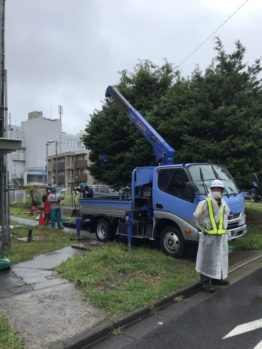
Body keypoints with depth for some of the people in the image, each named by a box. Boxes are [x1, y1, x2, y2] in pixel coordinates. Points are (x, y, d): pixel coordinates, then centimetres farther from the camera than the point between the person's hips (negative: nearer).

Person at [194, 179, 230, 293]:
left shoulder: (223, 204, 8)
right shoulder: (205, 203, -14)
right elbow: (197, 217, -9)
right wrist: (203, 228, -4)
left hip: (221, 236, 7)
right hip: (208, 236, -7)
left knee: (220, 257, 19)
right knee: (207, 259, -2)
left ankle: (217, 277, 37)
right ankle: (205, 282, 6)